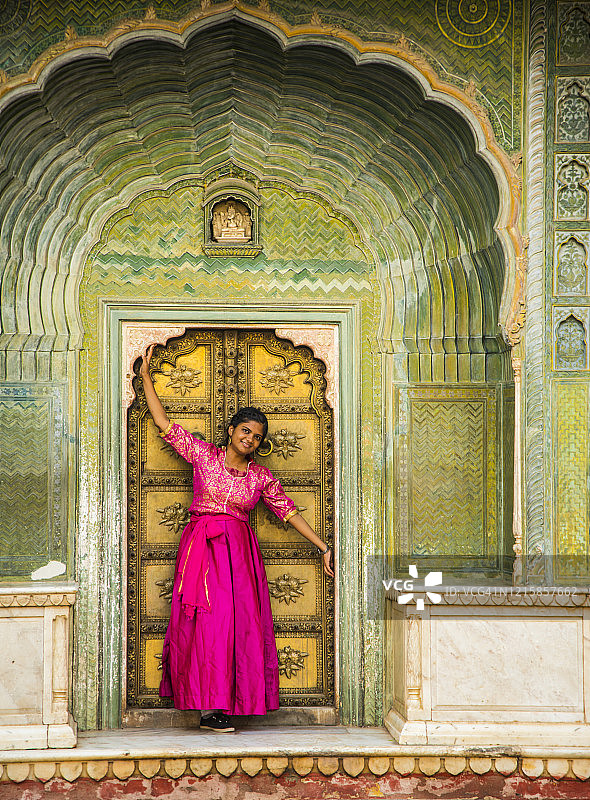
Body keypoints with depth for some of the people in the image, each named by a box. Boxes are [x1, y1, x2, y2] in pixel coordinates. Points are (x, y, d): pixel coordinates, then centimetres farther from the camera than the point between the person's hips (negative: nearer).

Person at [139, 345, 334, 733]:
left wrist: (324, 548, 12)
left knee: (241, 623, -5)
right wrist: (146, 377, 4)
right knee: (210, 619, -10)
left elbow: (290, 512, 13)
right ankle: (210, 706, -8)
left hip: (240, 552, 3)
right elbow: (164, 423, 5)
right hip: (202, 548, -3)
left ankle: (216, 707, -1)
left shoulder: (261, 477, 9)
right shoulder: (203, 455, 4)